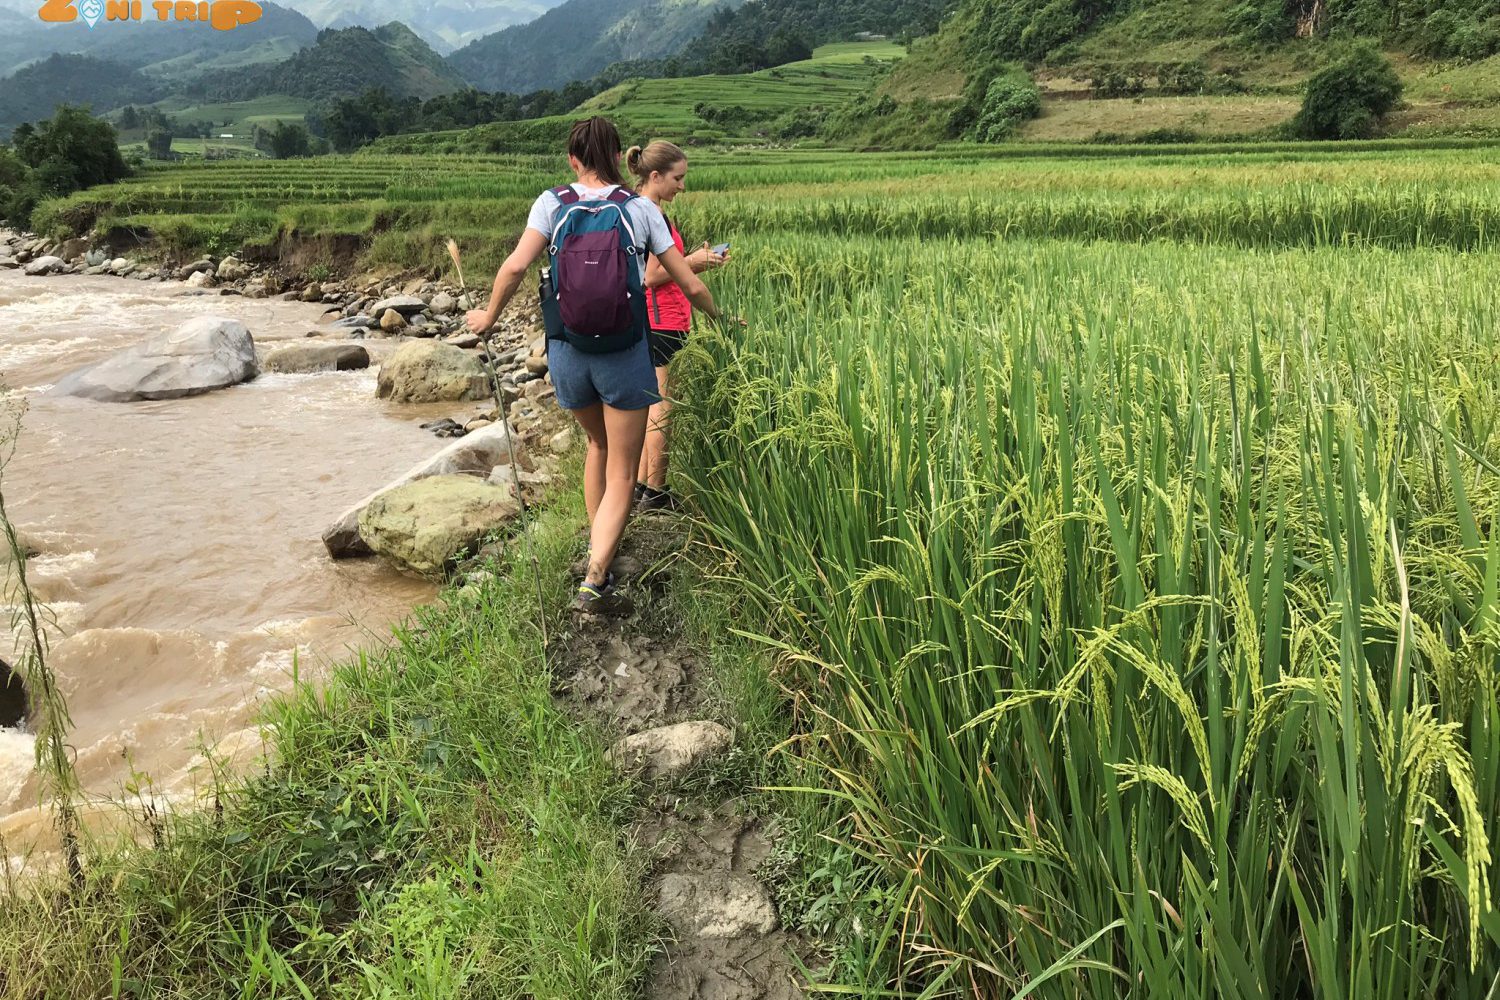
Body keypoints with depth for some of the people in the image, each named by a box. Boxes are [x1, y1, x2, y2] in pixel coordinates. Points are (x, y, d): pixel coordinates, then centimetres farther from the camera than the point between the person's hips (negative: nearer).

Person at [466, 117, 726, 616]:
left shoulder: (552, 204, 0)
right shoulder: (641, 209, 0)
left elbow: (515, 266, -11)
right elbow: (690, 284, 3)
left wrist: (489, 317, 7)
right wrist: (720, 318, 22)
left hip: (567, 348, 2)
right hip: (624, 352, -2)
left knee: (599, 444, 28)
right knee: (622, 474, 6)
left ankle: (596, 549, 33)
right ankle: (595, 583, -6)